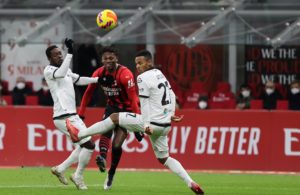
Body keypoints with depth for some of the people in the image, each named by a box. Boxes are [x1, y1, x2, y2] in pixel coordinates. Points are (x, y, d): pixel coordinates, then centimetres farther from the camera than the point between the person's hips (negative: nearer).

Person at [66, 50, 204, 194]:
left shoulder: (144, 78, -12)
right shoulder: (159, 74, 14)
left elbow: (145, 103, -18)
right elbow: (171, 96, 20)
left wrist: (146, 125, -21)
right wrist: (170, 114, 26)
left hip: (153, 123, -8)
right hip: (165, 125, 8)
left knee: (114, 118, 5)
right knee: (163, 158, 18)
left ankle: (78, 134, 10)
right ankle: (191, 183, 4)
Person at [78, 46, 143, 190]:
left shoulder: (125, 74, -26)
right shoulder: (99, 73, -9)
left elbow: (133, 99, -29)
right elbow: (88, 93, 3)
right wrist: (80, 114, 1)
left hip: (127, 109, -4)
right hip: (112, 107, 4)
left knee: (116, 145, -11)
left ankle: (111, 173, 10)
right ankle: (102, 157, -49)